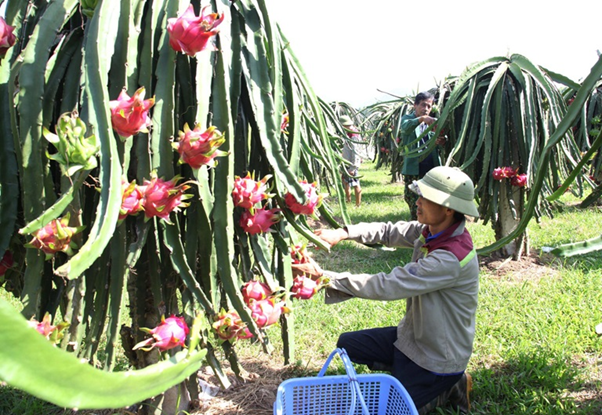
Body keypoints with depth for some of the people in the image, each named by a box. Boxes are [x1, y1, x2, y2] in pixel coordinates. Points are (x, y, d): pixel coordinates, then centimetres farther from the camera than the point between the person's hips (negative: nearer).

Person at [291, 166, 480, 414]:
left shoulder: (452, 258, -33)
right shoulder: (432, 230, -8)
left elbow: (385, 286, -33)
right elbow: (389, 232, 2)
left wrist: (323, 276, -30)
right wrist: (343, 233, -16)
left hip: (439, 356, -8)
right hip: (412, 335, 8)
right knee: (347, 344, 8)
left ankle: (450, 387, 10)